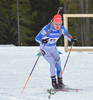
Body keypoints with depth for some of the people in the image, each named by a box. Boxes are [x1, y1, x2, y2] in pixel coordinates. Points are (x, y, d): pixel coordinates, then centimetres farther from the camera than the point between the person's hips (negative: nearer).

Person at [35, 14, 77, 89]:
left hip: (53, 48, 5)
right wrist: (42, 41, -50)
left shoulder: (62, 28, -15)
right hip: (45, 49, -5)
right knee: (53, 63, -20)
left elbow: (66, 34, 7)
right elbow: (37, 38, -28)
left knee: (58, 64, -3)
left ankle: (60, 81, 11)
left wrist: (71, 39, -13)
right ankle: (53, 81, -10)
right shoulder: (47, 28, -29)